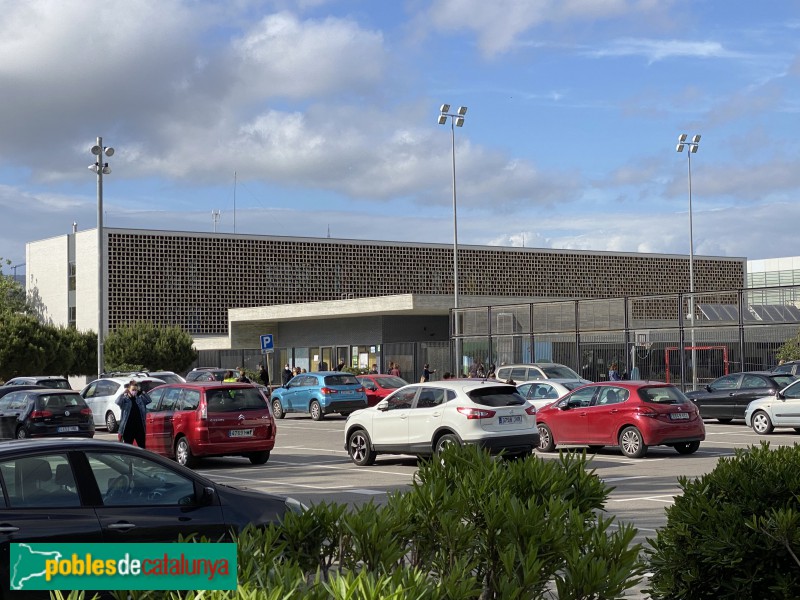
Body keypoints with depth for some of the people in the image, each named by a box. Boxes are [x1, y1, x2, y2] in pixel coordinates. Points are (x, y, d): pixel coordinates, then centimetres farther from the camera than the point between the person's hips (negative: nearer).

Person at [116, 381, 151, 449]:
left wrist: (142, 392, -11)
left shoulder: (140, 399, 9)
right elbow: (118, 402, -20)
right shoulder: (125, 399, -2)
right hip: (128, 429, -3)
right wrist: (124, 392, -24)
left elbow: (148, 400, -3)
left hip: (139, 428, 3)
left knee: (142, 447, 8)